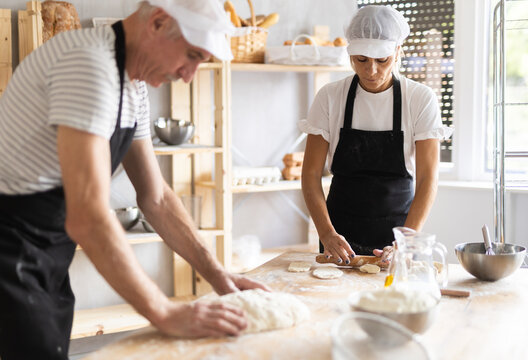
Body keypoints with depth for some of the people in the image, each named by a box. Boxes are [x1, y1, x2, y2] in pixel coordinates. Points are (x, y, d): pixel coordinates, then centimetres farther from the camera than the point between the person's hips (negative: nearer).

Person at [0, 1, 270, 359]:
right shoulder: (90, 62, -24)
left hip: (49, 258, 9)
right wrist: (165, 313, -28)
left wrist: (217, 273, 4)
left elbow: (156, 198, 12)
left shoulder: (134, 86, 7)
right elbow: (88, 217, -31)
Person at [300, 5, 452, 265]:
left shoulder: (421, 99, -6)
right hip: (340, 233, 1)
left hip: (400, 226, 0)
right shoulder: (330, 97, -3)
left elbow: (427, 178, -10)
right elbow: (311, 173, -4)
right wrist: (327, 233, -18)